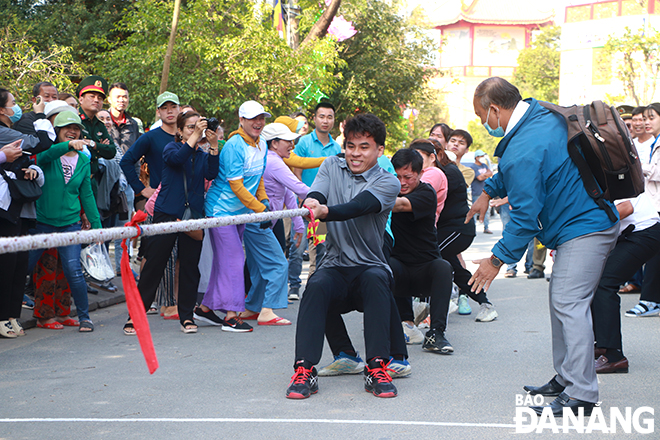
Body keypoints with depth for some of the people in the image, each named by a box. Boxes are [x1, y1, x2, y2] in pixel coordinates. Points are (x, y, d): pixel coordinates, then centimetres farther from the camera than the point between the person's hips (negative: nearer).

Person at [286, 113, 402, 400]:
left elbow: (356, 207, -21)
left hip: (370, 266, -2)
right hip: (334, 266, 2)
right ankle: (305, 370, -34)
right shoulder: (331, 167, 13)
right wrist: (311, 202, -34)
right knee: (316, 286, -31)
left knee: (375, 279, -35)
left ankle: (377, 368, -33)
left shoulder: (388, 183, -2)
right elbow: (317, 195, -8)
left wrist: (324, 211, -42)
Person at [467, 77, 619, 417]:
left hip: (583, 230, -11)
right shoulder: (544, 115, 9)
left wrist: (497, 259, -12)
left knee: (569, 305, -13)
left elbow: (525, 216, -20)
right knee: (561, 301, 14)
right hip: (590, 219, 11)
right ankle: (566, 379, 22)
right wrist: (489, 190, 24)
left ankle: (581, 395, -13)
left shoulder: (523, 150, -23)